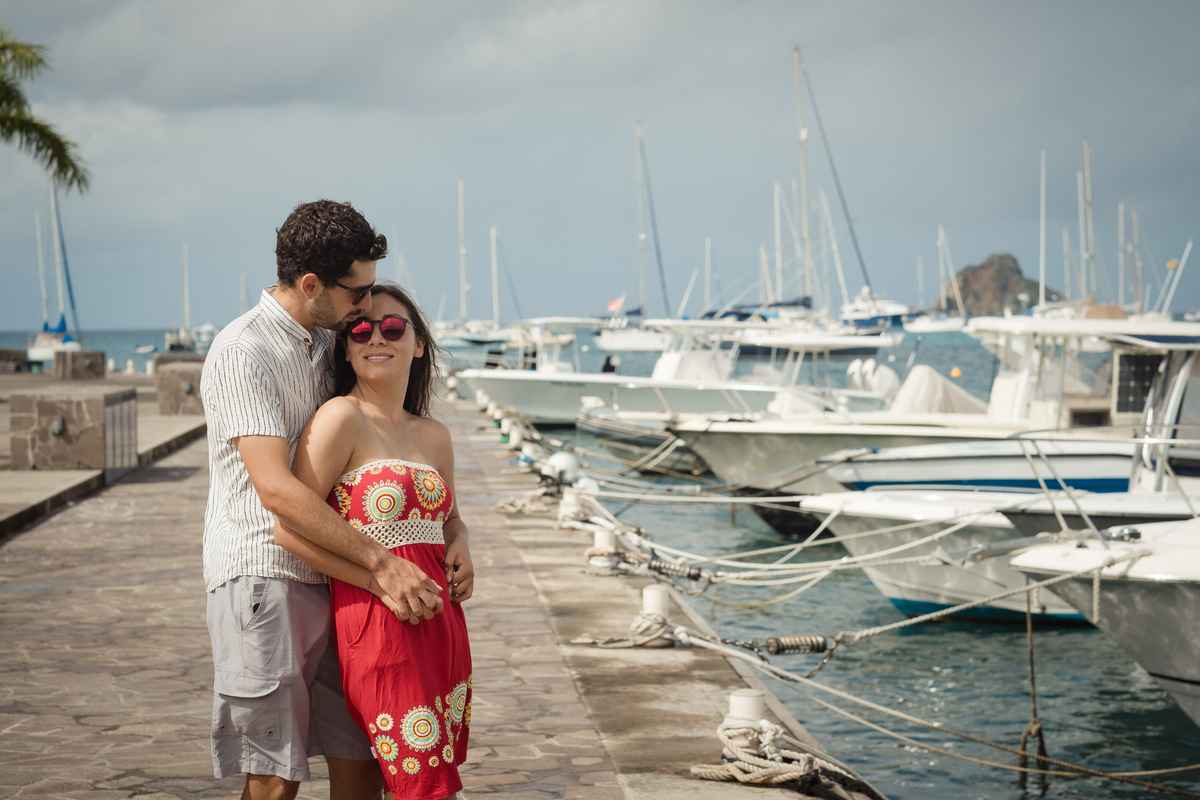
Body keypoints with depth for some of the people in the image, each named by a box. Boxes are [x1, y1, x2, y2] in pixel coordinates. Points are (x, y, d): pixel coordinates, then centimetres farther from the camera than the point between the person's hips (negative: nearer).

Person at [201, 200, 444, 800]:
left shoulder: (327, 341, 14)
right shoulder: (242, 353, -12)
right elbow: (277, 490, -22)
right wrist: (379, 561, -21)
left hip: (331, 582, 8)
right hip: (262, 577, -8)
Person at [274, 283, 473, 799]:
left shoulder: (433, 436, 13)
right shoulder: (342, 418, -8)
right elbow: (290, 529, -15)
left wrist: (460, 546, 6)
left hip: (441, 621, 7)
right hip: (378, 622, -7)